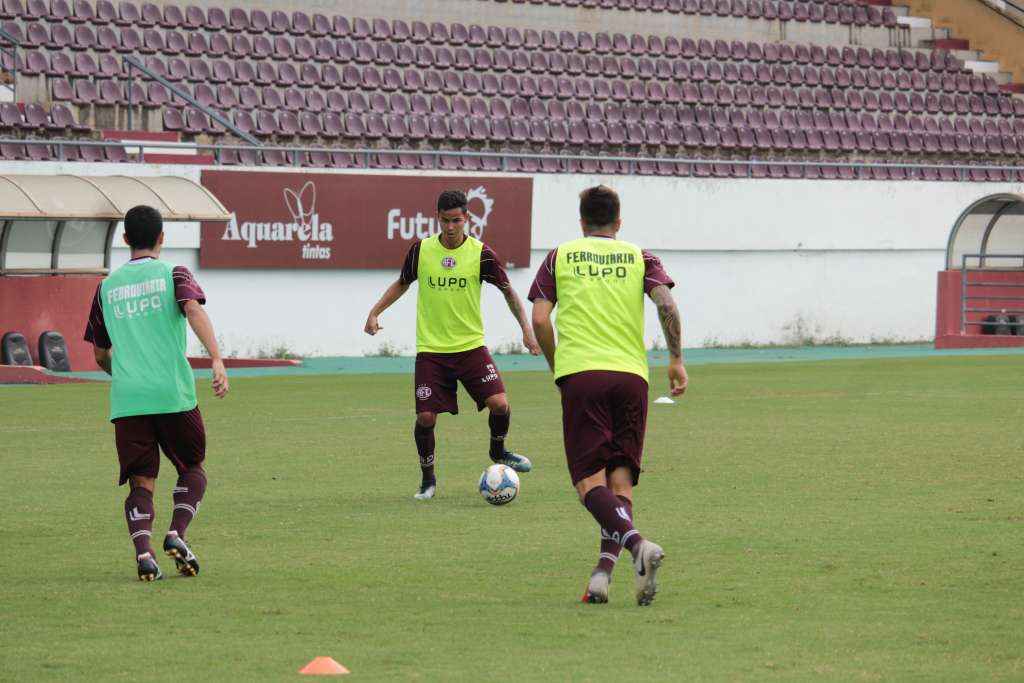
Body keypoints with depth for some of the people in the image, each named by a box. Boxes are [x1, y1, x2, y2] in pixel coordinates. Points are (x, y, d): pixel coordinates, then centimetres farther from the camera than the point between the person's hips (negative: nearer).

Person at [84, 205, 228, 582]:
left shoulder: (107, 286, 14)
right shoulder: (173, 275, 5)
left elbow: (101, 355, 20)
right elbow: (193, 310, -16)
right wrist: (217, 360, -25)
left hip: (126, 399, 2)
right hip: (173, 395, -2)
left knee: (140, 482, 4)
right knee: (193, 468, 16)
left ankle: (143, 552, -17)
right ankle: (176, 534, -6)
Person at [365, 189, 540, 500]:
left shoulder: (481, 254, -6)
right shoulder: (421, 250, -2)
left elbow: (507, 290, 6)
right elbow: (402, 283, 16)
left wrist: (526, 329, -2)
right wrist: (375, 312, 7)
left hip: (471, 347, 0)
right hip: (431, 350, 1)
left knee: (499, 405, -14)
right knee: (425, 417, -7)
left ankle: (498, 451, 18)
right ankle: (427, 480, 16)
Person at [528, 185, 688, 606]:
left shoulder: (559, 258, 13)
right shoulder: (638, 258, 14)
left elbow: (540, 319, 4)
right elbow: (666, 303, -3)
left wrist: (556, 367, 17)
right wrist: (676, 359, 3)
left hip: (579, 372, -2)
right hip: (631, 373, 2)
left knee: (590, 480, -4)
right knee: (621, 479, 7)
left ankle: (636, 543, -29)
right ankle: (604, 568, -9)